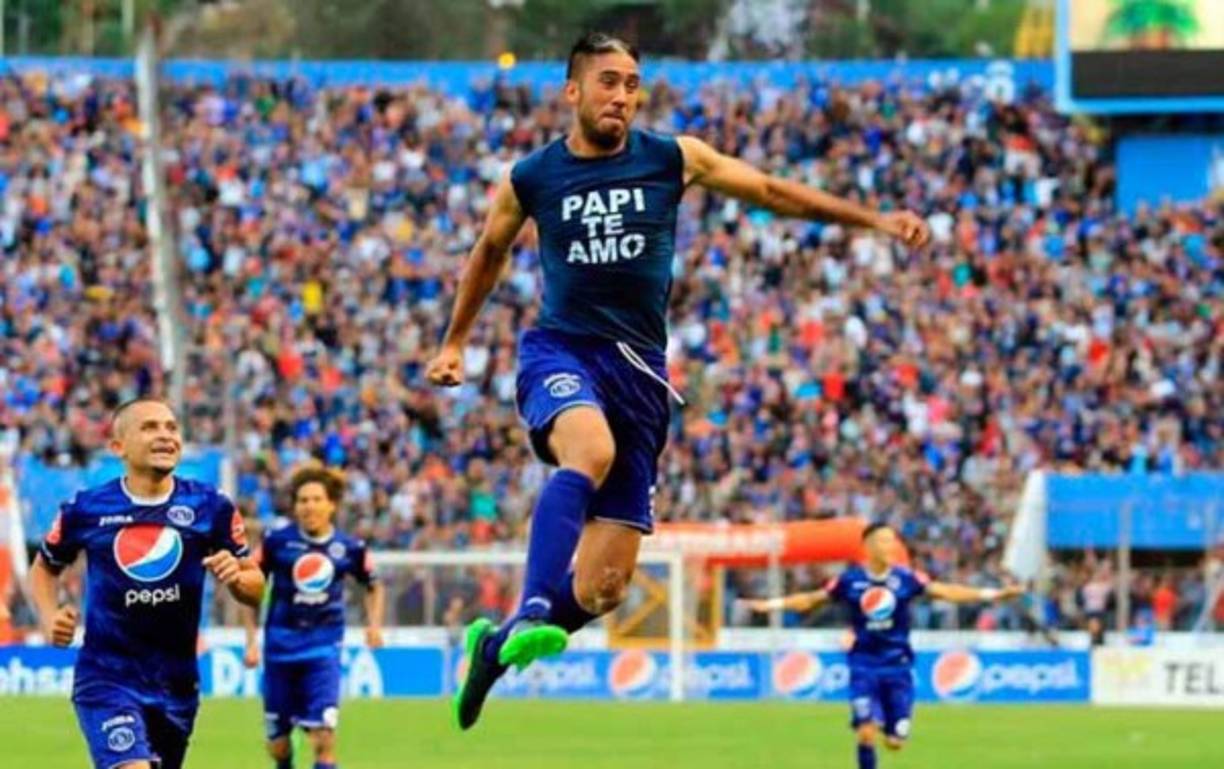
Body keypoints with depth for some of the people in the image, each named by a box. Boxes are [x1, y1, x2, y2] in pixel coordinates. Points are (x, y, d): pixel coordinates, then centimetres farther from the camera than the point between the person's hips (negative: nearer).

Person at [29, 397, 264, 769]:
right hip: (107, 679, -4)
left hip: (175, 682, 4)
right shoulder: (86, 509, -4)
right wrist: (50, 618, -4)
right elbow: (44, 568, 14)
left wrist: (236, 576, -18)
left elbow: (255, 587, 5)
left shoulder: (210, 507, -2)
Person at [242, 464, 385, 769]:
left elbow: (373, 586, 18)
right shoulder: (277, 541, -5)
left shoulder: (349, 548, 0)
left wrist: (374, 624, 2)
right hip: (281, 646, 0)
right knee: (277, 743, 8)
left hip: (324, 649, 0)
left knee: (323, 736, -14)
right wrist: (251, 641, -2)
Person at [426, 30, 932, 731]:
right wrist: (455, 342, 31)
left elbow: (773, 191, 12)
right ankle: (534, 613, -46)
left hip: (639, 370, 2)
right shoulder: (531, 179, 3)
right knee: (592, 449, -40)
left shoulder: (673, 160, 4)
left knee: (604, 589, -3)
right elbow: (490, 254, 23)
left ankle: (497, 644, 22)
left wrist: (875, 219, 9)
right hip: (562, 351, -2)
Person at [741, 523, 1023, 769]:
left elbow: (944, 591, -5)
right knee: (867, 732, -14)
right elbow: (812, 599, 5)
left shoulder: (905, 579, -2)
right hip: (864, 665, -1)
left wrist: (990, 594, -12)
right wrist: (772, 605, -1)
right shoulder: (850, 581, -4)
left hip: (897, 665, 1)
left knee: (896, 740, 0)